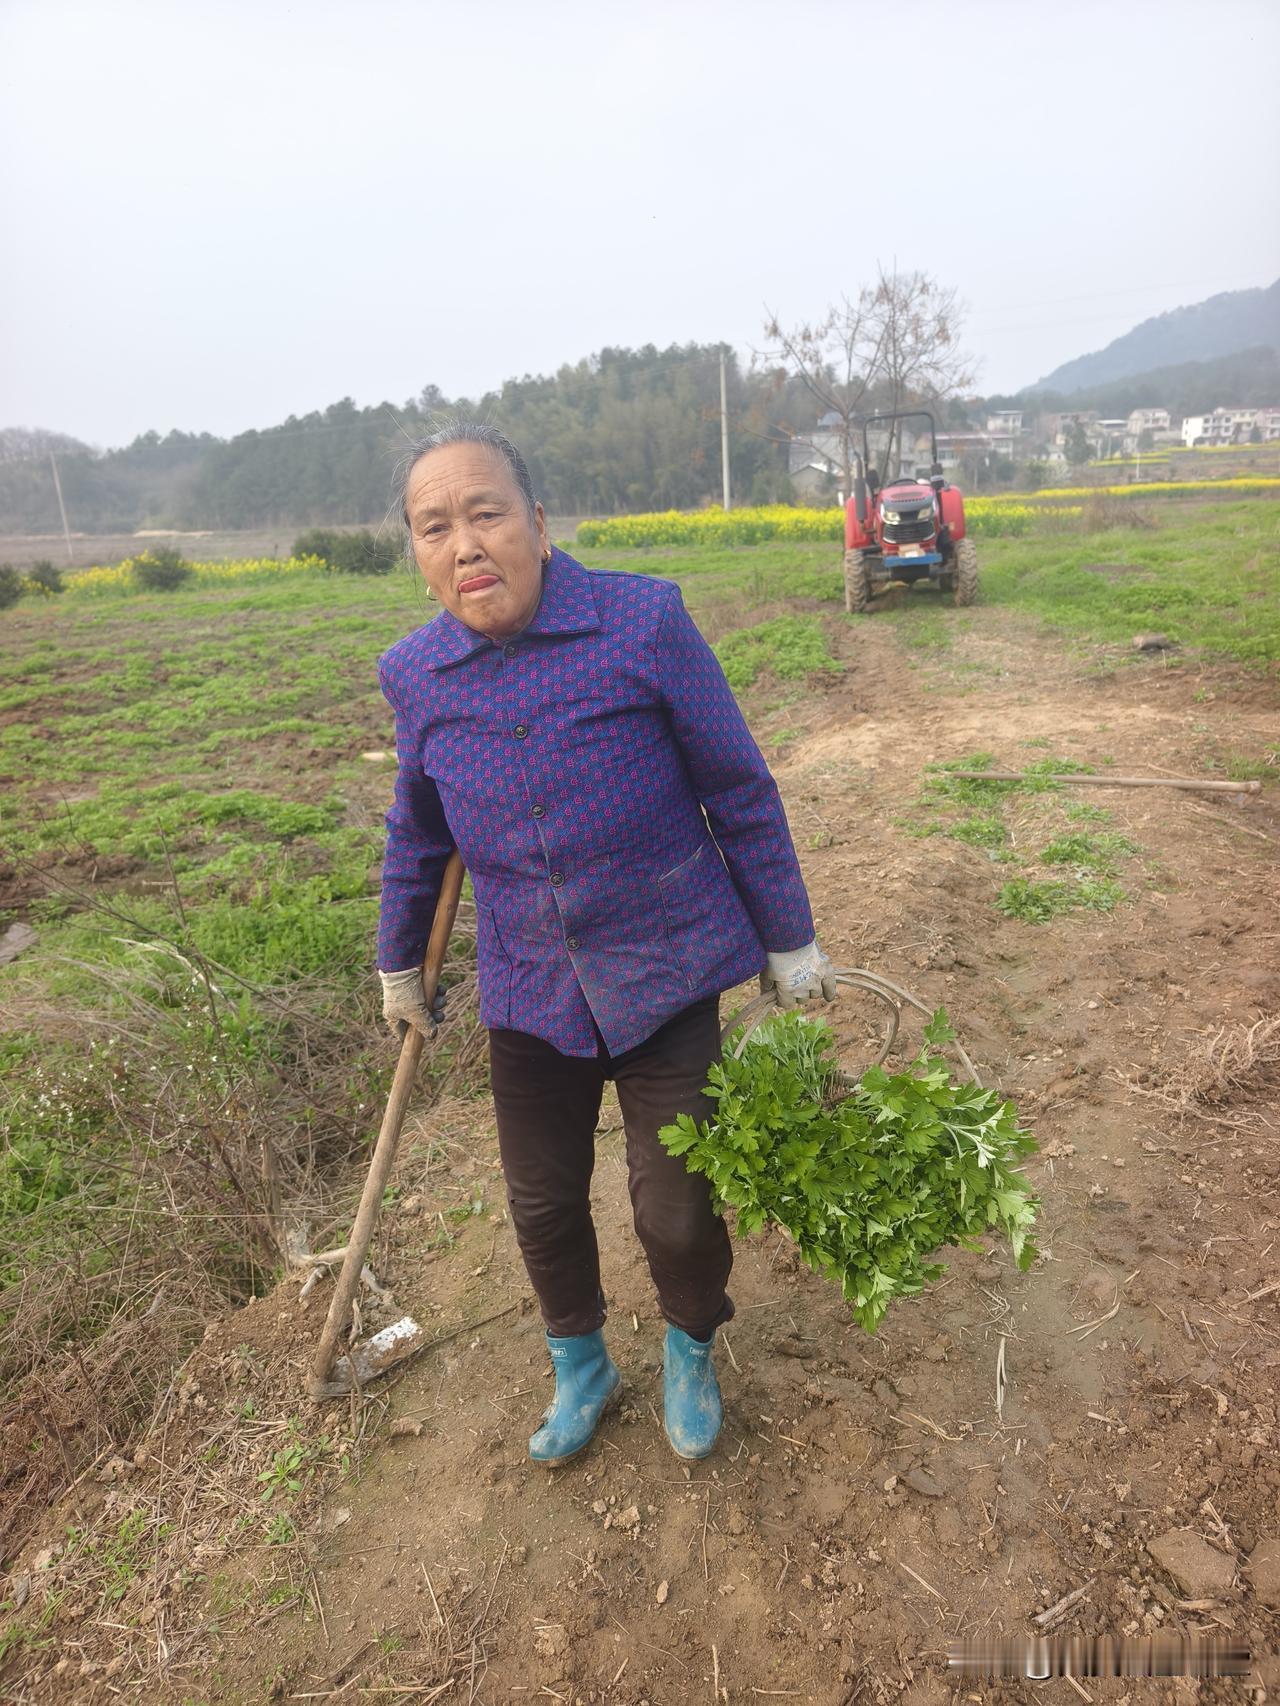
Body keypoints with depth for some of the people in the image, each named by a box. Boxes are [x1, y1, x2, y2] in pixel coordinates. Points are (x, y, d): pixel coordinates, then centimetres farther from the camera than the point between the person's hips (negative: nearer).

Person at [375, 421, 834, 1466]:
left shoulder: (646, 622, -14)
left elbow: (739, 791, -5)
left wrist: (789, 941, 1)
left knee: (676, 1211, 3)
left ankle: (691, 1353, 40)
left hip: (666, 977, -3)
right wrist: (400, 964, 24)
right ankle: (581, 1369, 47)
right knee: (543, 1206, 15)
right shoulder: (416, 673, -3)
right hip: (531, 992, 4)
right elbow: (418, 832, 14)